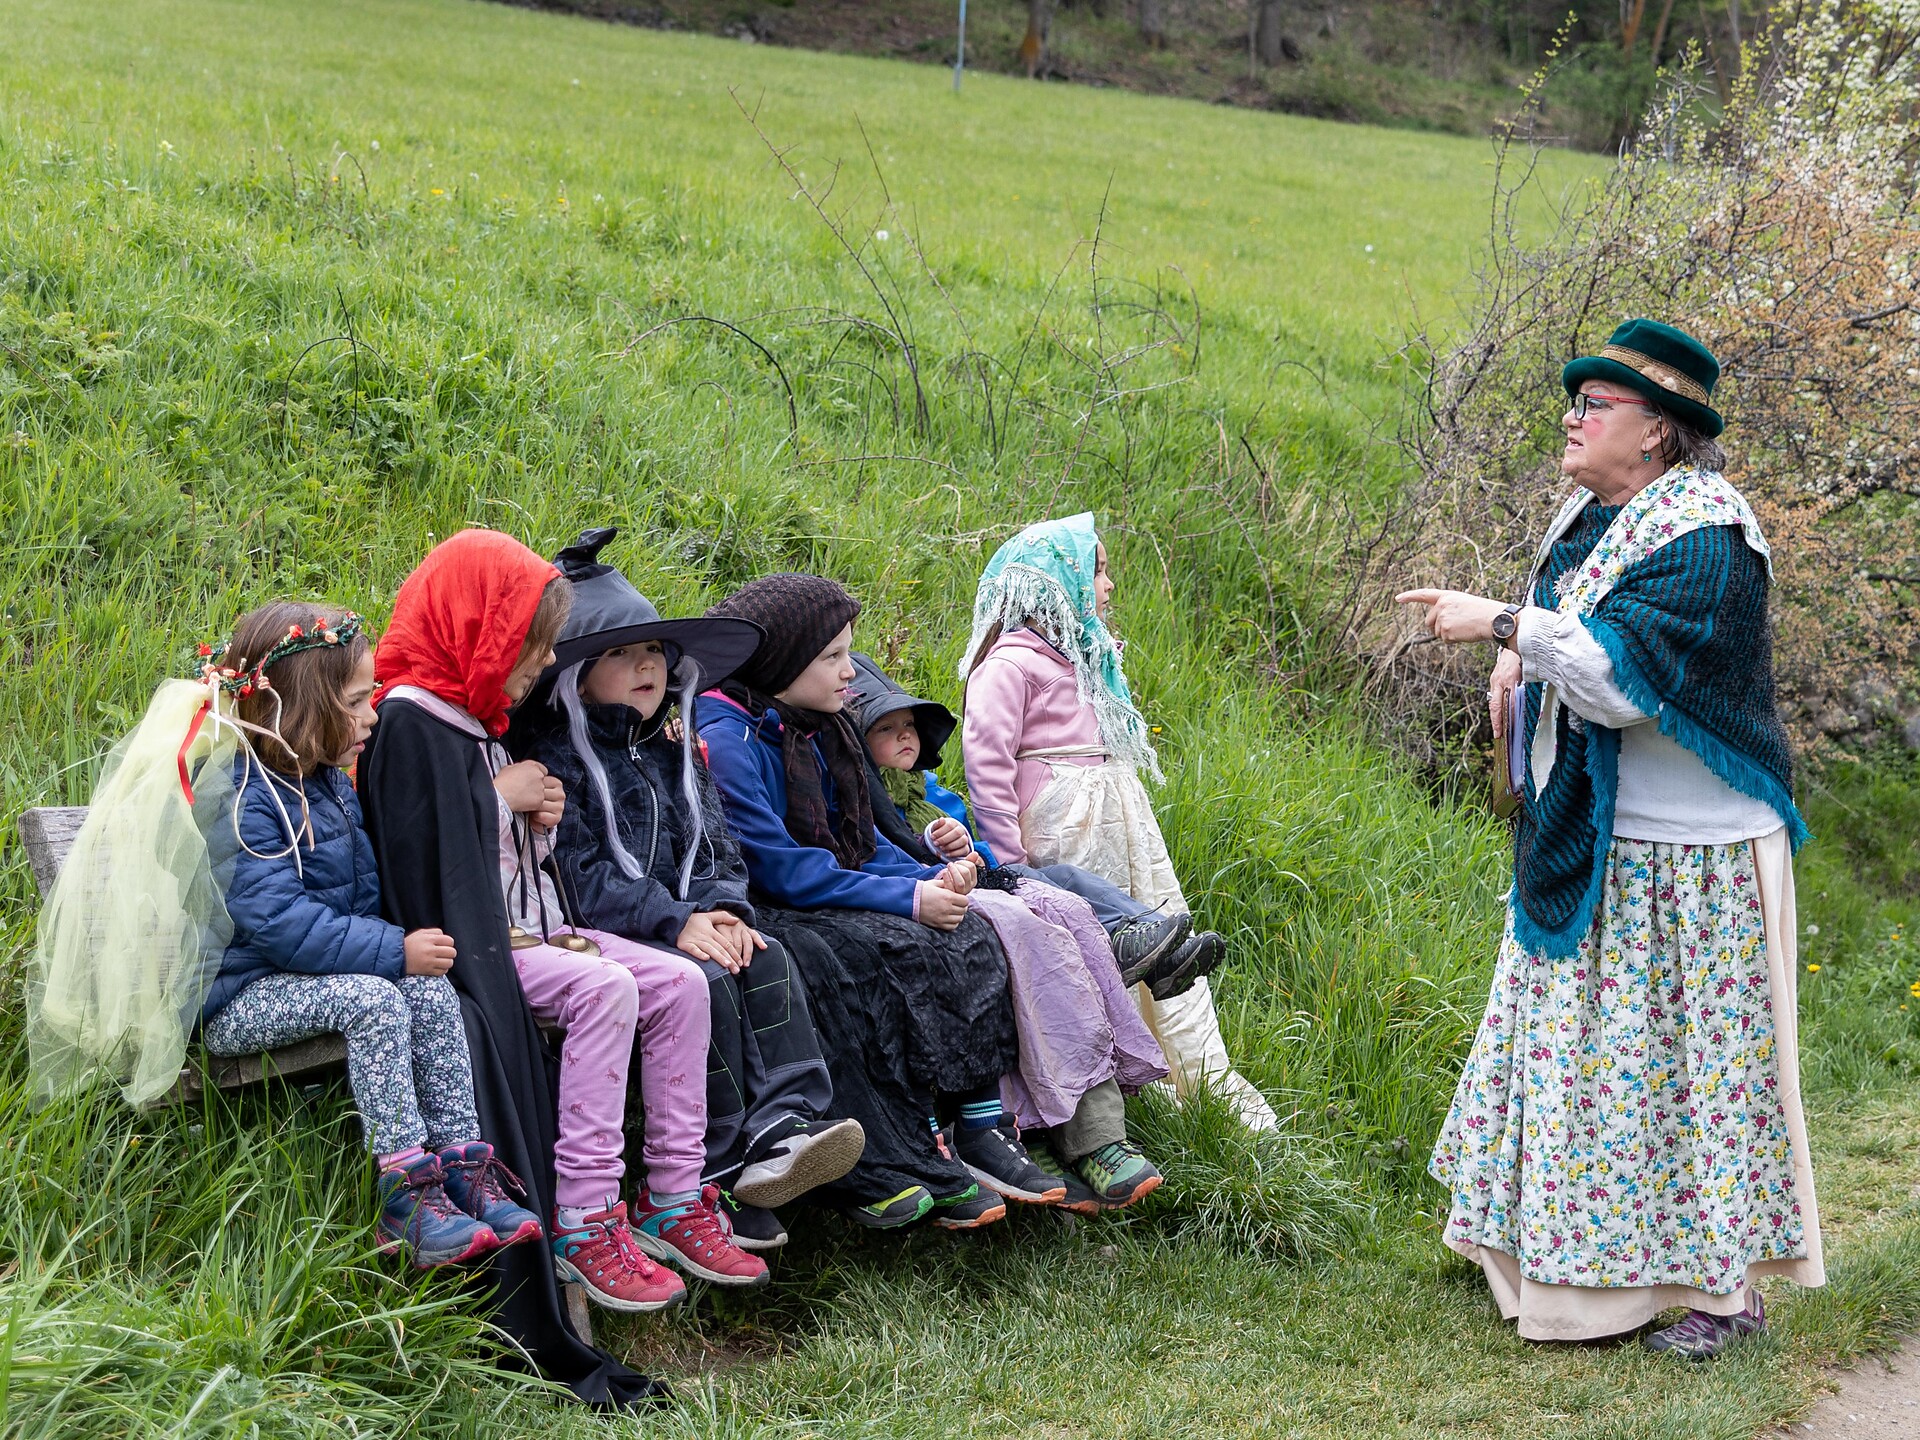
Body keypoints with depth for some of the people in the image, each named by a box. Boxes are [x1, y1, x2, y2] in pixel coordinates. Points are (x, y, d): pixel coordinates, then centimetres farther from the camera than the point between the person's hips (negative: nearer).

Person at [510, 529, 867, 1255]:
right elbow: (579, 873, -14)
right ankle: (719, 1175, -24)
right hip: (601, 935, -6)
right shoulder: (556, 760, -4)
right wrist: (676, 922, -23)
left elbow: (717, 847, 18)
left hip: (690, 922, 7)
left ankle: (782, 1128, -34)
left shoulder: (674, 754, 21)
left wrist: (724, 909, -6)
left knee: (767, 960, -21)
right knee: (705, 982, -30)